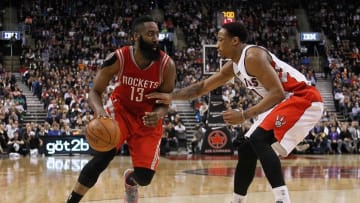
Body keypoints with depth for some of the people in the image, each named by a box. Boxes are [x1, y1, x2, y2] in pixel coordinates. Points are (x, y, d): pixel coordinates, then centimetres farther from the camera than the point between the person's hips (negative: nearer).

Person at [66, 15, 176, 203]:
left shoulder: (166, 65, -21)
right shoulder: (118, 59, -23)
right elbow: (95, 91, -16)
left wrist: (159, 113, -33)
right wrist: (99, 109, -39)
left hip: (148, 118, 1)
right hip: (120, 110, -1)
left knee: (144, 177, -6)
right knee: (101, 158, -25)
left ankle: (129, 180, 35)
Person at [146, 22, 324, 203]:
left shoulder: (253, 57, -20)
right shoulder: (233, 66, 10)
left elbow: (277, 93, -26)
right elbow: (203, 86, 18)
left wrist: (244, 115, -25)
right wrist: (171, 96, 9)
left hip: (303, 99, -10)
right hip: (285, 101, 10)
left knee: (259, 140, -24)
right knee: (247, 150, 10)